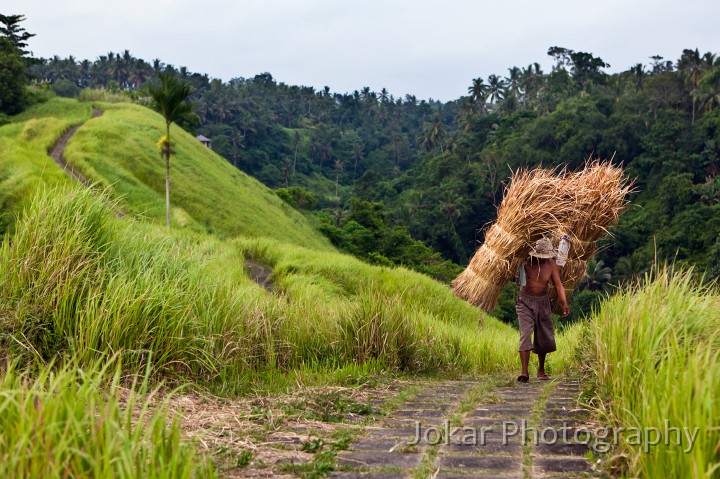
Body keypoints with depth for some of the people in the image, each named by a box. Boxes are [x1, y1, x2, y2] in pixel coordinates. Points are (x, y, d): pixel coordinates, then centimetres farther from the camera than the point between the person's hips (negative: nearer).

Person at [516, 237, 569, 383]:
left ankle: (541, 369, 29)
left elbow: (558, 284, -5)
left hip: (543, 302, 3)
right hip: (525, 301, -3)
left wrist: (564, 304, -15)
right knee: (525, 335, -15)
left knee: (545, 337, 9)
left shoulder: (551, 265, -5)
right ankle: (524, 372, -21)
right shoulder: (526, 262, -12)